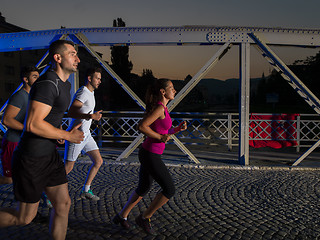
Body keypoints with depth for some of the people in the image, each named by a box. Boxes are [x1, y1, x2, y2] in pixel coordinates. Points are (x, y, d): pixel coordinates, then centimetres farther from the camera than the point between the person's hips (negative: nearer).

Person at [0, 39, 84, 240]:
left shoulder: (64, 85, 10)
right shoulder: (47, 84, -22)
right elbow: (33, 125, -29)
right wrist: (68, 136, -18)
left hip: (50, 155, 9)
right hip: (31, 160, -9)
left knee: (63, 204, 10)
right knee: (25, 218, 7)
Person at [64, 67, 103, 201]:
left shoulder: (90, 93, 15)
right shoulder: (83, 92, -17)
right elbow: (70, 113, -30)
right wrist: (91, 116, -40)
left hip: (86, 134, 9)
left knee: (98, 161, 7)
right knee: (68, 168, -1)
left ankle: (85, 191, 18)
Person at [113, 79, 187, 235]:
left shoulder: (162, 108, 13)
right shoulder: (159, 108, -16)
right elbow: (142, 126, -22)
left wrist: (178, 129, 7)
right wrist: (161, 138, -16)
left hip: (149, 153, 10)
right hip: (150, 155, -10)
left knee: (143, 189, 21)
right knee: (170, 189, -2)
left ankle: (122, 216, 35)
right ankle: (144, 218, 13)